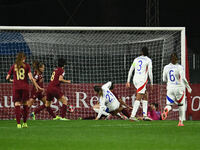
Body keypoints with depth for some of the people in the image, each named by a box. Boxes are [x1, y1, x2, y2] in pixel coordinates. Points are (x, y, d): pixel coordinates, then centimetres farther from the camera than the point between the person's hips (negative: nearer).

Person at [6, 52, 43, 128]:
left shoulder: (13, 66, 6)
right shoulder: (26, 66, 2)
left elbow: (7, 77, 8)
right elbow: (30, 77, -6)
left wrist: (11, 80, 30)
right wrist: (36, 86, 1)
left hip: (16, 87, 0)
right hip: (25, 87, 0)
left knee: (17, 104, -2)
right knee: (25, 104, 12)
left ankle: (18, 123, -12)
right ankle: (25, 123, 15)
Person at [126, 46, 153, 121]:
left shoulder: (136, 59, 14)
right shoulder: (148, 60, -1)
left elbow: (130, 70, 14)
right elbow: (150, 73, -5)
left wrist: (128, 81, 19)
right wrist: (151, 83, 4)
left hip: (135, 80, 6)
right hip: (142, 80, -6)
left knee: (145, 96, 17)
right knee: (138, 99, -8)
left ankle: (145, 115, 10)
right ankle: (132, 116, -17)